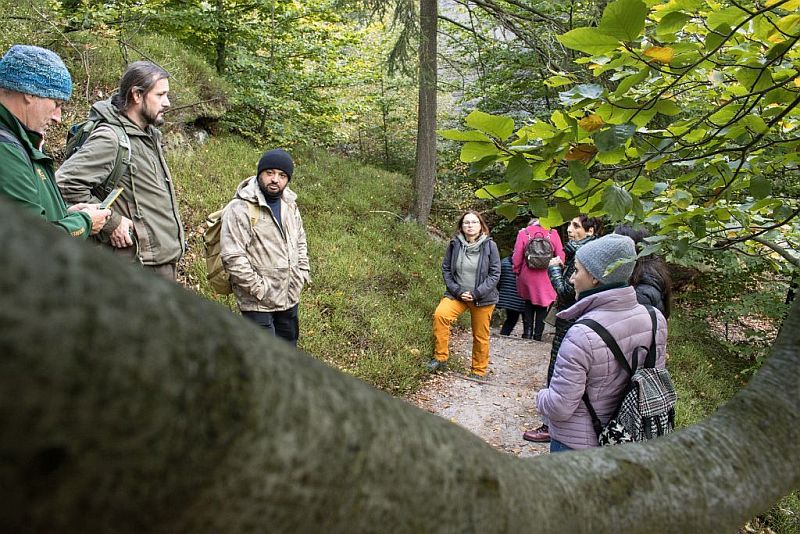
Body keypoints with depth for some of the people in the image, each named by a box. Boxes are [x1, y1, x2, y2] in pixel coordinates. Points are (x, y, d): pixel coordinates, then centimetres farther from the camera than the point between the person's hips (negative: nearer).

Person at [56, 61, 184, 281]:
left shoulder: (150, 134, 11)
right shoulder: (110, 138, -18)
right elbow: (66, 182, -26)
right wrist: (110, 221, -21)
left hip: (166, 257, 9)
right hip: (141, 262, -9)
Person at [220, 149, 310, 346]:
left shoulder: (290, 205, 8)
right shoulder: (240, 209, -17)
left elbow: (300, 242, 20)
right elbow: (232, 257, -21)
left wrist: (302, 274, 7)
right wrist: (260, 289, -20)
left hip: (289, 299, 7)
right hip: (258, 303, -7)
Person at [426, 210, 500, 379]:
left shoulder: (490, 245, -9)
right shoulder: (455, 244, -4)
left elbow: (495, 274, -7)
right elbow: (446, 269, 1)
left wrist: (476, 293, -16)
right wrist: (457, 291, -11)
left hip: (482, 298, -1)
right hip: (457, 294, 1)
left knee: (480, 336, 9)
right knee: (440, 315, -25)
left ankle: (478, 371, 29)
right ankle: (440, 358, -12)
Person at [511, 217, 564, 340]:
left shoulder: (523, 233, -1)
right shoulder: (553, 234, 1)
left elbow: (517, 257, -4)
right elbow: (561, 256, -2)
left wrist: (517, 271, 10)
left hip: (527, 276, 0)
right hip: (546, 277, 0)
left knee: (528, 303, 20)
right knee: (542, 305, 14)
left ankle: (527, 332, 14)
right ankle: (538, 334, 14)